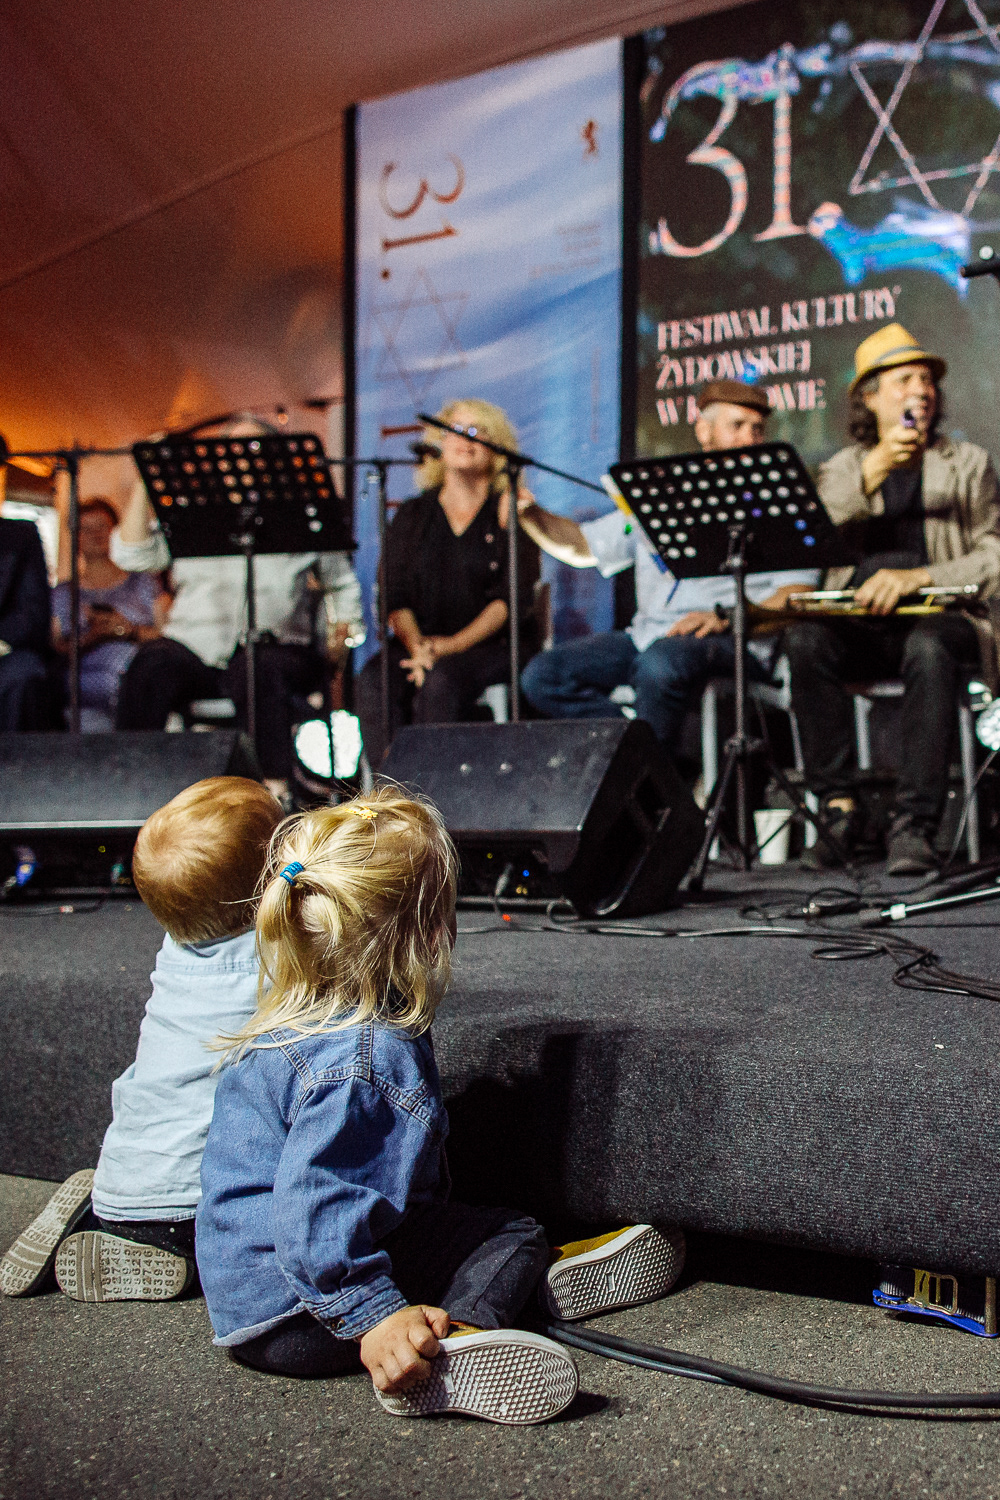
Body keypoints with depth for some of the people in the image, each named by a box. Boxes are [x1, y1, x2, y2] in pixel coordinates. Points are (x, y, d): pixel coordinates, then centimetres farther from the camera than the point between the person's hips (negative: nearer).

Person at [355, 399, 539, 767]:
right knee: (373, 682, -28)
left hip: (493, 646, -3)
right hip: (420, 644, 3)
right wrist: (417, 647, -14)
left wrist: (453, 645, -16)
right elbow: (396, 597, 7)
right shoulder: (412, 515, 17)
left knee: (441, 679, -35)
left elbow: (514, 598, -4)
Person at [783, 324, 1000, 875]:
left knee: (929, 648, -38)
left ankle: (913, 825, -38)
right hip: (858, 625, 1)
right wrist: (874, 470, -16)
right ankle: (838, 805, -26)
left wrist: (918, 577, -12)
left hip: (940, 618, -1)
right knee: (805, 640, -32)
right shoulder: (842, 468, 20)